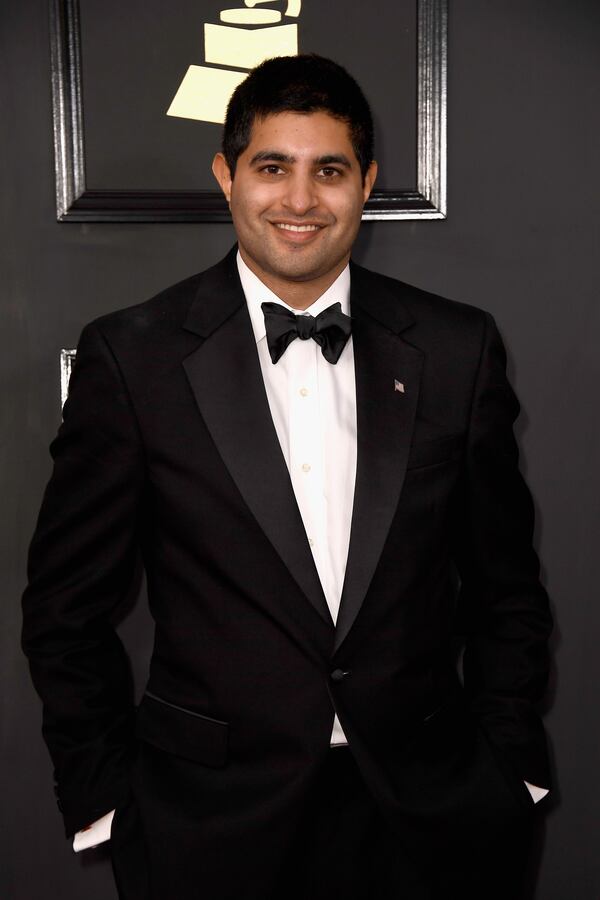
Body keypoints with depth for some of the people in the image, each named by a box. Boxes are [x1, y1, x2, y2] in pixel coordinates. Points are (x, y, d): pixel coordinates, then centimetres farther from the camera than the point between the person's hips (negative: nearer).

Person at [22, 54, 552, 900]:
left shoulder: (458, 347, -1)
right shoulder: (130, 355, -7)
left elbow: (505, 586, 5)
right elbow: (67, 606, -2)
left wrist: (508, 771, 4)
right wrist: (104, 799, -2)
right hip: (209, 828, -1)